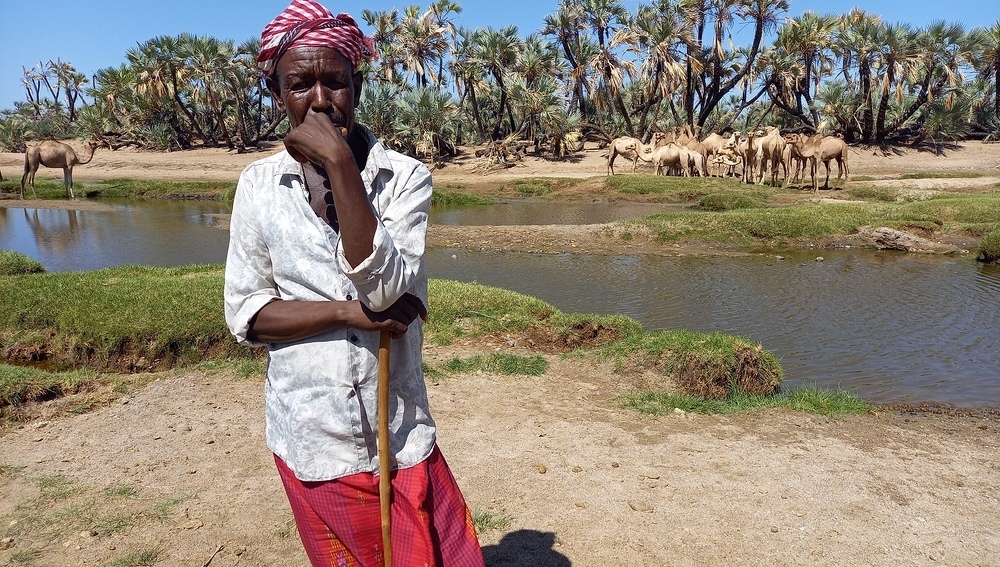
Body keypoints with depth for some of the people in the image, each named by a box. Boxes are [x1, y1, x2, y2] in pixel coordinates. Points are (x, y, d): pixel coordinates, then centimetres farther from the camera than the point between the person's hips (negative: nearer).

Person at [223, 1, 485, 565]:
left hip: (399, 431, -1)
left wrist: (340, 163, -25)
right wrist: (348, 312, -18)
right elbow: (244, 313, -3)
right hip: (309, 438, 2)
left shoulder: (405, 176, -7)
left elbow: (383, 286, -21)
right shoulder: (260, 183, -3)